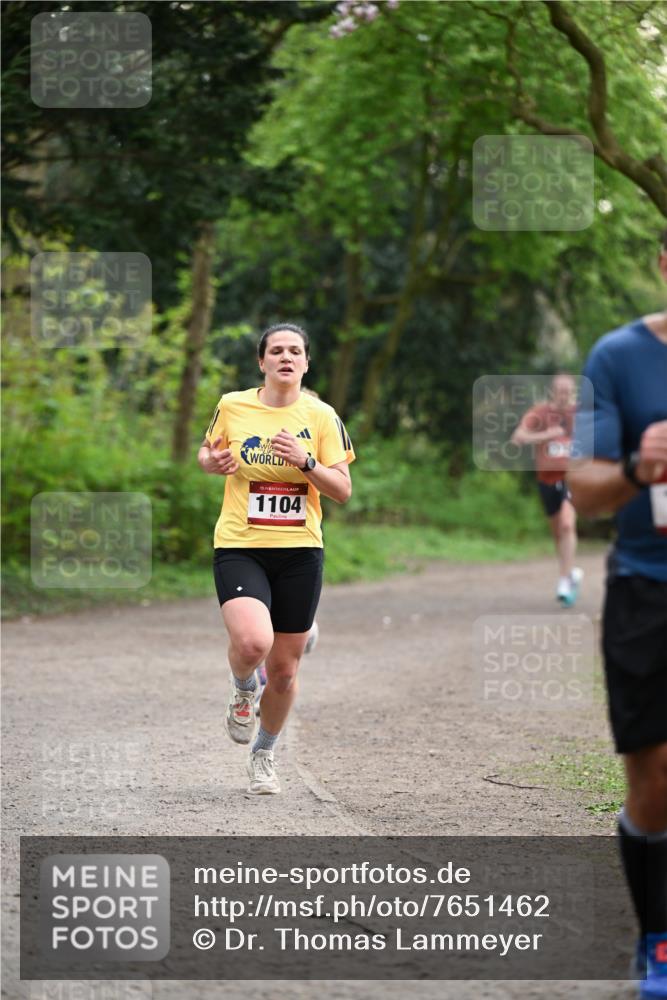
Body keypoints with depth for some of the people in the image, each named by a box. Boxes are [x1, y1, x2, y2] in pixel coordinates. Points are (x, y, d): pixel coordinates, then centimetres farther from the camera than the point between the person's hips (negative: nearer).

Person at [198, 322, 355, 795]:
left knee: (284, 670, 7)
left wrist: (306, 461, -18)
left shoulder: (322, 417, 0)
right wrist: (213, 462, -5)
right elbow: (206, 452, 18)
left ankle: (264, 755, 34)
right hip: (239, 547, -1)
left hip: (300, 552, 1)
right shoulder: (232, 406, 0)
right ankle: (243, 690, 10)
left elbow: (343, 490, -2)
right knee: (253, 643, -27)